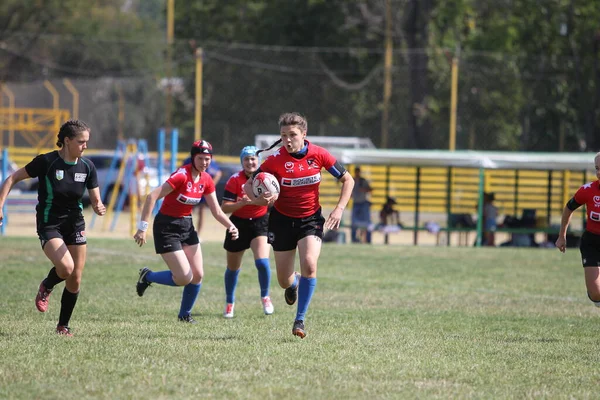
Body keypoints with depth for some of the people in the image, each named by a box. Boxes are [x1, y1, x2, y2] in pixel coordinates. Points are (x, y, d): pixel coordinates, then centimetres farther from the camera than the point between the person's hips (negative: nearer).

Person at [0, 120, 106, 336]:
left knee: (75, 281, 2)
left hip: (75, 225, 4)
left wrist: (99, 208, -22)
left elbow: (95, 201, 2)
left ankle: (63, 326, 20)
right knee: (66, 267, -25)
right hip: (49, 225, -4)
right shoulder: (46, 162, -15)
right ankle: (46, 288, 10)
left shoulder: (87, 167, -3)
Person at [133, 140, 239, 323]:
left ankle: (185, 314, 22)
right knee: (185, 278, -11)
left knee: (198, 275, 2)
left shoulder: (206, 181, 0)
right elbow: (152, 197, -25)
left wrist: (231, 226, -12)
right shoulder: (182, 176, -23)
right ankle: (147, 276, 14)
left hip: (187, 226, 7)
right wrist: (142, 227, -27)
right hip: (166, 227, -7)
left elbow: (216, 211, 6)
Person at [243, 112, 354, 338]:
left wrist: (339, 209, -10)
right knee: (284, 282, 5)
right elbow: (248, 186, -8)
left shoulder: (319, 155, -12)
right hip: (282, 219, 0)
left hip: (310, 219, 0)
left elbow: (347, 180, 0)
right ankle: (294, 283, 46)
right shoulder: (275, 160, -15)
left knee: (309, 265, -25)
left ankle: (300, 320, -12)